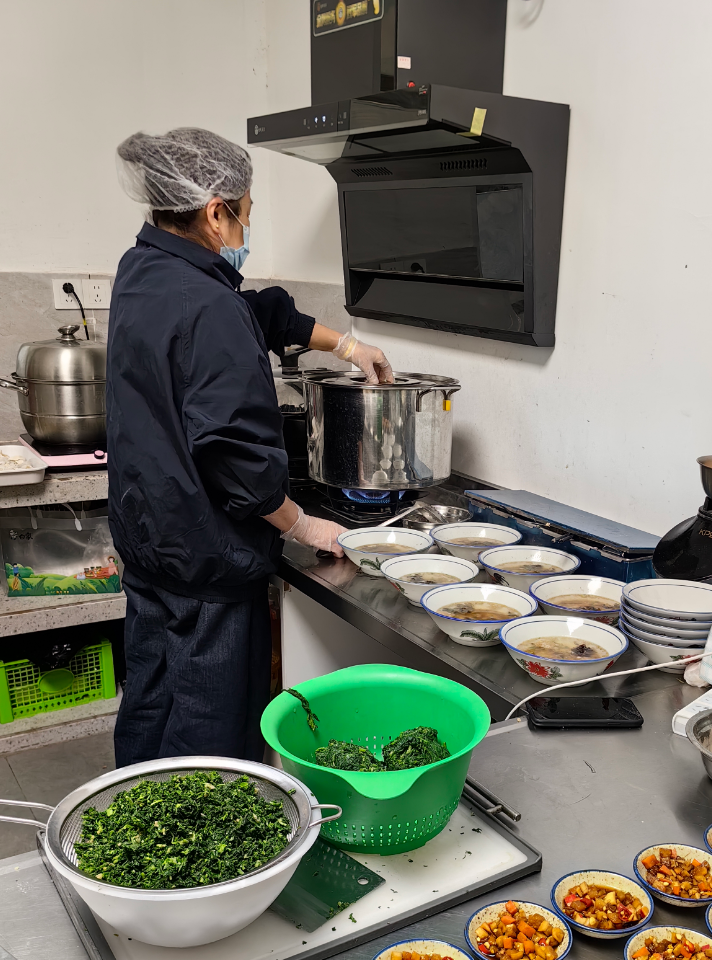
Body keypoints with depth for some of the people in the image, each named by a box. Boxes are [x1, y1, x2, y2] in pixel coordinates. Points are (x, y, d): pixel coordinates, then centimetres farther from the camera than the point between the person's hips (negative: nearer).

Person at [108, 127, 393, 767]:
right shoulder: (209, 310, -24)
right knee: (211, 732, 4)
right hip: (207, 556, -10)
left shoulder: (141, 273, 6)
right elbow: (234, 452, -26)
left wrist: (344, 343, 23)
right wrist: (300, 525, -12)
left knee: (150, 703, 21)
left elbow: (265, 314, 18)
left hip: (146, 538, 10)